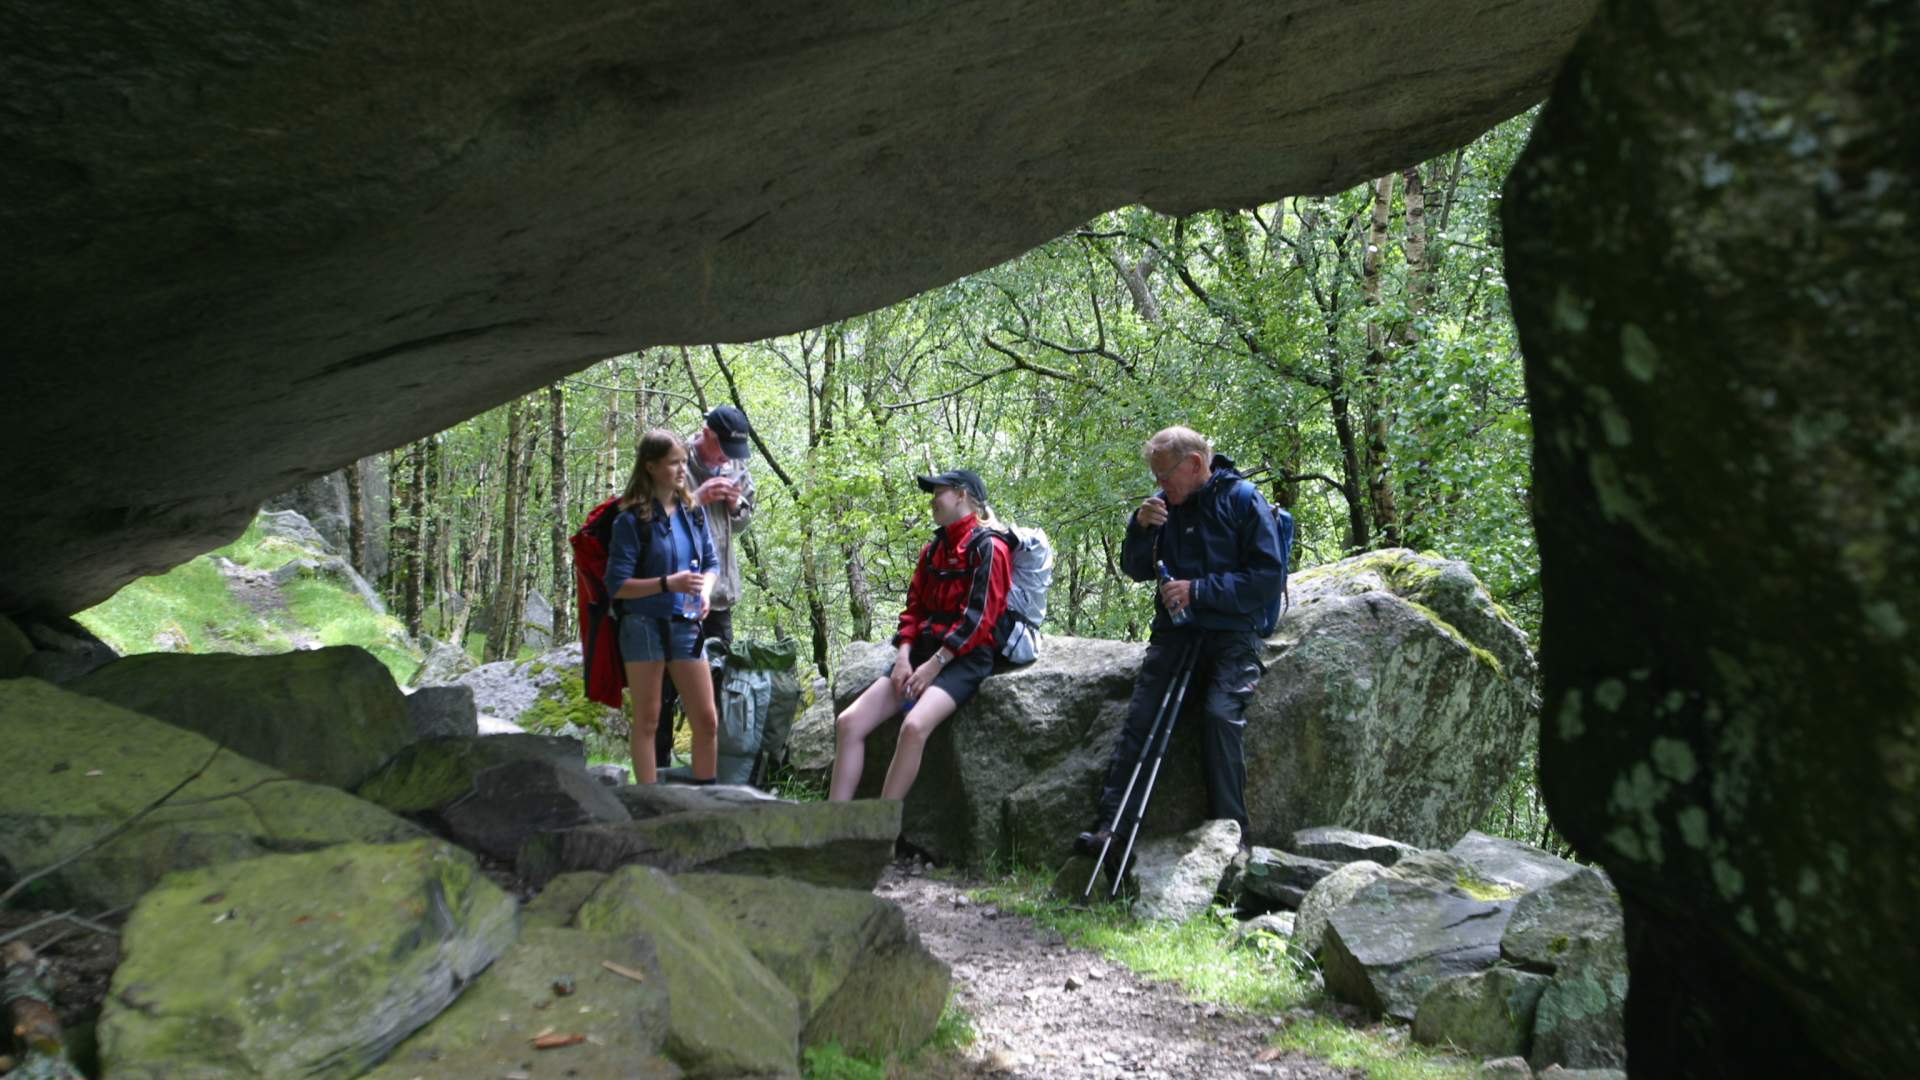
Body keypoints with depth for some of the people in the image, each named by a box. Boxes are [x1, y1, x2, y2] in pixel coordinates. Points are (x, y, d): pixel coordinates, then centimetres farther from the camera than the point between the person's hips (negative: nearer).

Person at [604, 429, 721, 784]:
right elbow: (617, 585, -12)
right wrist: (668, 584, -24)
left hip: (686, 625, 5)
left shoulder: (693, 511, 6)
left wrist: (705, 592, -5)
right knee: (647, 720, 4)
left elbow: (710, 563, 17)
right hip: (644, 626, -5)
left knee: (707, 721, 4)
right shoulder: (632, 520, -10)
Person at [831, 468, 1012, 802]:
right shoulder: (933, 549, 21)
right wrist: (904, 656, -1)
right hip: (923, 650, 8)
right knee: (849, 722, -10)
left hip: (965, 659, -8)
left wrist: (935, 663, -17)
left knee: (914, 726, -33)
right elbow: (914, 607, 17)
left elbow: (978, 617, -12)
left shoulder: (988, 548, -4)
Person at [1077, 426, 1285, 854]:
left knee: (1221, 713, -26)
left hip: (1230, 633, -4)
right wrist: (1140, 528, -6)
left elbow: (1269, 578, -9)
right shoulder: (1164, 503, 10)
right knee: (1139, 717, -14)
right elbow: (1135, 570, 14)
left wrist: (1198, 591, -15)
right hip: (1175, 630, 4)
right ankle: (1111, 824, -17)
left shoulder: (1243, 499, -4)